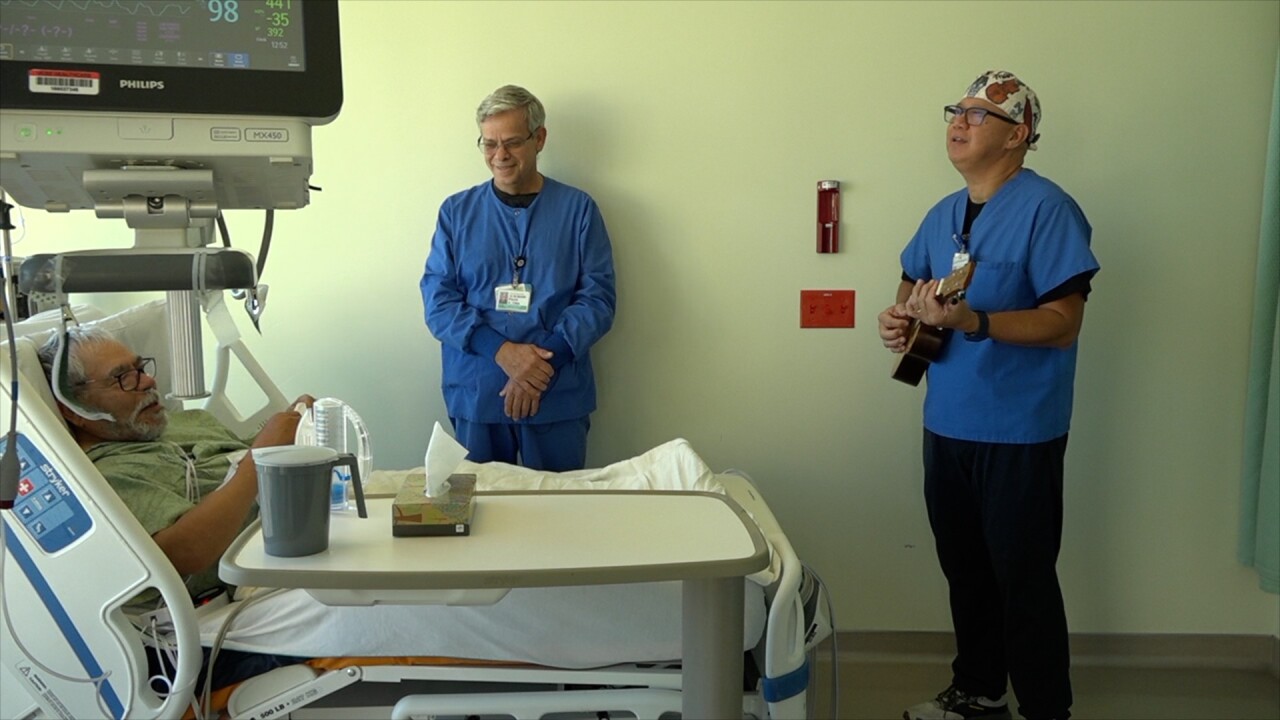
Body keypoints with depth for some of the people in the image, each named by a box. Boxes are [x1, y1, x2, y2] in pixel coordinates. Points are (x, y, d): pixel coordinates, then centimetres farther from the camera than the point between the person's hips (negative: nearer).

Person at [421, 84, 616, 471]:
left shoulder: (578, 210, 3)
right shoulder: (457, 212, 6)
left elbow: (598, 297, -2)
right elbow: (437, 300, 0)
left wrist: (547, 357, -16)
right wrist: (501, 351, -15)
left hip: (558, 396, -1)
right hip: (475, 395, 1)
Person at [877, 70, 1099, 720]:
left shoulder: (1046, 209, -14)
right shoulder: (943, 215, 10)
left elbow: (1063, 321, -19)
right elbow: (914, 282, 25)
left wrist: (973, 322, -32)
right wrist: (899, 316, 2)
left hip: (1018, 434, -7)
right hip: (946, 424, 8)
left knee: (1024, 579, 2)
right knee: (964, 568, 18)